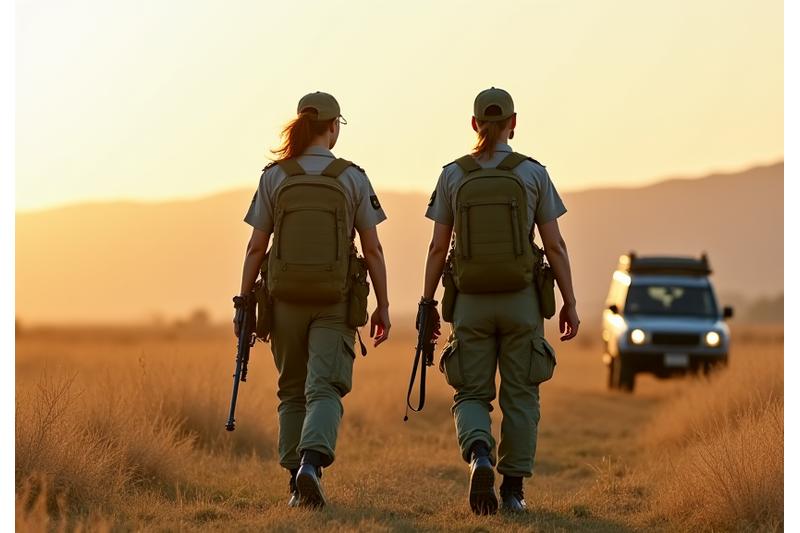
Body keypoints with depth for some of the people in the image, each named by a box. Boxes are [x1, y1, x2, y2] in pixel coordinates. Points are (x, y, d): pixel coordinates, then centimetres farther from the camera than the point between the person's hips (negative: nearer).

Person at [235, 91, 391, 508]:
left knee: (292, 393, 15)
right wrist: (382, 307, 6)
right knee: (324, 390, -4)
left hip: (285, 298, 2)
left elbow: (256, 248, 0)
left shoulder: (274, 177, 0)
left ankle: (298, 487, 15)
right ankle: (311, 463, -30)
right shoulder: (352, 178, -2)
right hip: (334, 301, -2)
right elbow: (372, 250, -1)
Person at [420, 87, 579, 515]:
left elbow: (438, 247, 0)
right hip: (521, 301, 0)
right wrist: (569, 303, 3)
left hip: (471, 303, 1)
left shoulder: (452, 175, 0)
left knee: (471, 396, 7)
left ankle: (479, 455, -23)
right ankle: (513, 490, 8)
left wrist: (427, 304, 7)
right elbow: (555, 246, -3)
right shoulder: (533, 173, -3)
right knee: (520, 397, 10)